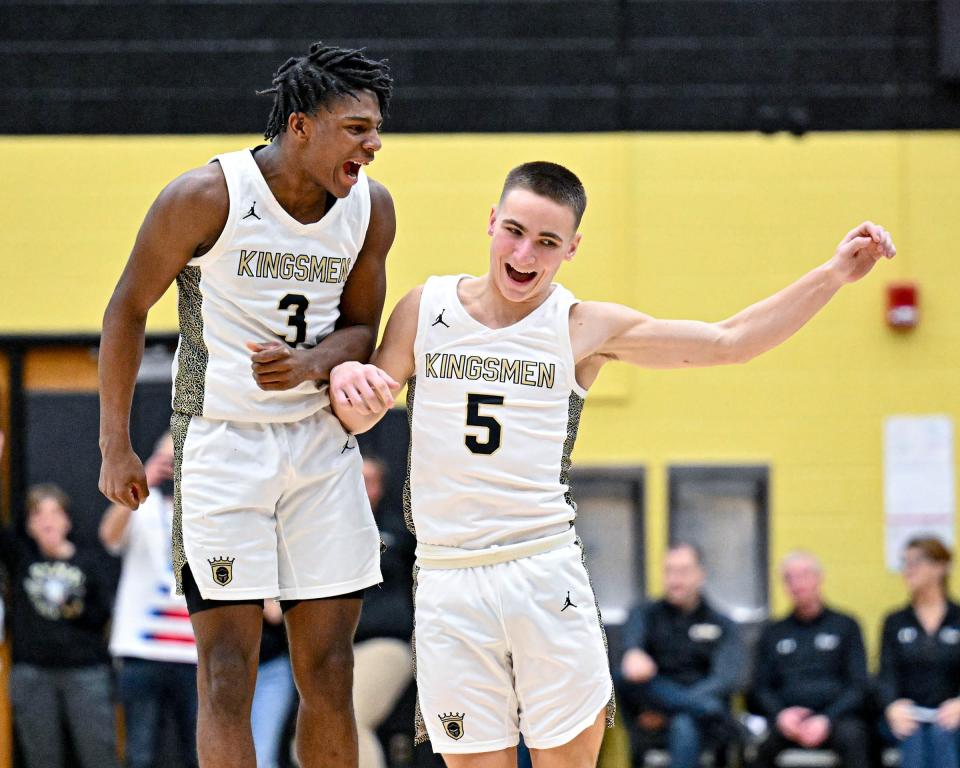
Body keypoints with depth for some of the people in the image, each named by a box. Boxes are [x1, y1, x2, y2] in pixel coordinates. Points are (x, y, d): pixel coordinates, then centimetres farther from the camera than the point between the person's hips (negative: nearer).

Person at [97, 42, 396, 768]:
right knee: (228, 675, -8)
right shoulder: (208, 196, -15)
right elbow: (128, 309, -4)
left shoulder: (371, 207, -2)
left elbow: (360, 328, 9)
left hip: (323, 442, 5)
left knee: (330, 672, 6)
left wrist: (311, 364, -15)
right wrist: (116, 447, -4)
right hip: (221, 442, -5)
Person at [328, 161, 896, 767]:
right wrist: (347, 378, -9)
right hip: (448, 580, 1)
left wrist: (836, 274, -6)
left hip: (546, 574, -1)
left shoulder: (584, 329, 2)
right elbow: (359, 421, 15)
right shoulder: (426, 309, 5)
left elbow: (729, 342, 2)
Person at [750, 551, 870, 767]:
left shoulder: (845, 626, 14)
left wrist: (826, 721, -12)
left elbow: (858, 685, 6)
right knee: (760, 739, -33)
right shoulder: (772, 634, 22)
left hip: (835, 716, -1)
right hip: (787, 721, 1)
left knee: (851, 736, -36)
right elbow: (762, 687, 15)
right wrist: (780, 715, -9)